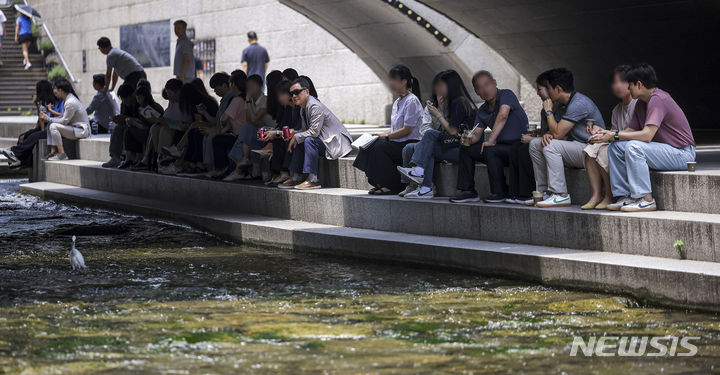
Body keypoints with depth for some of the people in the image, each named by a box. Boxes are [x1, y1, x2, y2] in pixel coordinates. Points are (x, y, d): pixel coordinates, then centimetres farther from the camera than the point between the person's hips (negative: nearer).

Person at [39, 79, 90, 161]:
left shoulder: (70, 102, -21)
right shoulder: (68, 99, 11)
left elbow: (64, 121, -19)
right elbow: (63, 118, 15)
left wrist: (49, 119, -8)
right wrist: (49, 119, 3)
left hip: (81, 131, -10)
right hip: (75, 127, 11)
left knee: (53, 126, -23)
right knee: (50, 125, 9)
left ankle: (62, 155, -21)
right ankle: (53, 151, 1)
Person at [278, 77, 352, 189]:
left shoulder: (315, 106, -22)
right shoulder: (303, 108, 10)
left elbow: (314, 131, -26)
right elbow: (306, 130, 16)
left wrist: (297, 137, -13)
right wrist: (294, 133, -4)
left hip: (336, 141, -11)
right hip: (324, 140, 11)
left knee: (309, 140, -29)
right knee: (298, 143, 11)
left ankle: (313, 179, -27)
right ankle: (296, 178, 12)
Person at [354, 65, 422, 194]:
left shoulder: (411, 101, -10)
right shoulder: (397, 102, 19)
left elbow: (407, 130, -16)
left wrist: (386, 136, -14)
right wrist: (381, 135, 5)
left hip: (410, 144, -8)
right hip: (397, 144, 8)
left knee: (380, 147, -26)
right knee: (368, 146, -10)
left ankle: (393, 186, -18)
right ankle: (380, 183, -8)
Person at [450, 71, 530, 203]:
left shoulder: (506, 94, -11)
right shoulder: (482, 111, 12)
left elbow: (503, 115, -27)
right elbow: (477, 133, 5)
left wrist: (491, 140, -31)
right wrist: (469, 139, -19)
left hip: (520, 147, -8)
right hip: (502, 146, 8)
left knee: (490, 150, -34)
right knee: (466, 148, 2)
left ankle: (499, 192, -20)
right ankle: (468, 191, 4)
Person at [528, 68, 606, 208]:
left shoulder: (579, 104, -21)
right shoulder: (561, 104, 11)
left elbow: (558, 133, -22)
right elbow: (555, 132, 15)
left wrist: (549, 111, -9)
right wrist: (547, 134, -10)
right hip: (575, 147, 10)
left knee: (552, 146, -28)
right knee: (535, 144, 4)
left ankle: (560, 196, -26)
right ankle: (544, 192, 2)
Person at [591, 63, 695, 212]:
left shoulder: (658, 99, -20)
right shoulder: (641, 103, 11)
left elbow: (647, 135, -28)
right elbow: (631, 130, 13)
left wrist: (615, 135, -19)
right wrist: (608, 134, -4)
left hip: (682, 154, -10)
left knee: (634, 147, -31)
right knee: (615, 147, 0)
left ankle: (646, 200, -25)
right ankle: (626, 196, -2)